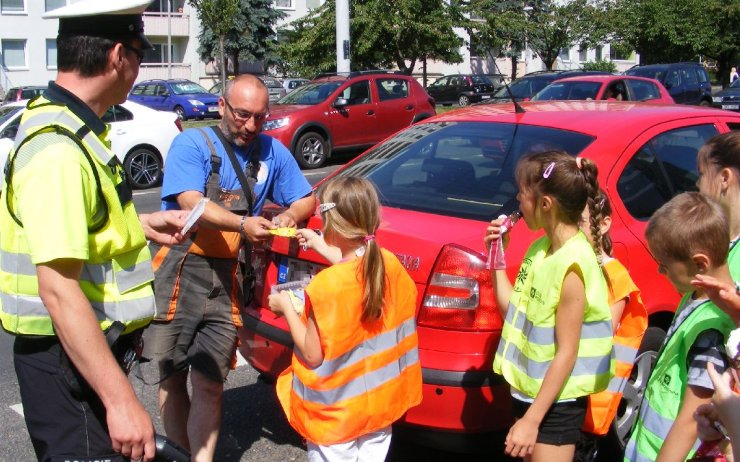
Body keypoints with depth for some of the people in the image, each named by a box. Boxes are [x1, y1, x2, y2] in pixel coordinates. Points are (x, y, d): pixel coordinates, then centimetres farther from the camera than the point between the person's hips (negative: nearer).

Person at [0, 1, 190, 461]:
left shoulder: (70, 128, 8)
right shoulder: (59, 151, -25)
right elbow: (58, 290, -30)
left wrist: (141, 224, 18)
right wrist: (120, 399, -30)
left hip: (88, 346, 10)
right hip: (70, 360, -10)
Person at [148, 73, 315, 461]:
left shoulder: (272, 152, 11)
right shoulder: (192, 144, -2)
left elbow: (307, 199, 19)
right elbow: (191, 203, -16)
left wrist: (290, 216, -5)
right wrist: (244, 224, -31)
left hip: (229, 283, 2)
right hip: (180, 274, -1)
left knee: (209, 384, -2)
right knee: (171, 378, 8)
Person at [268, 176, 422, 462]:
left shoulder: (325, 286, -25)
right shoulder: (389, 263, -7)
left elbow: (313, 355, -18)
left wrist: (286, 307, -6)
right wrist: (325, 250, 19)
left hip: (336, 413, -5)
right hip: (381, 400, 6)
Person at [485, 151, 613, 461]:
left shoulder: (572, 264, -22)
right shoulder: (540, 248, 3)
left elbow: (566, 353, -21)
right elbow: (514, 309, 9)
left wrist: (531, 420, -20)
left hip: (556, 403, -8)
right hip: (527, 389, 9)